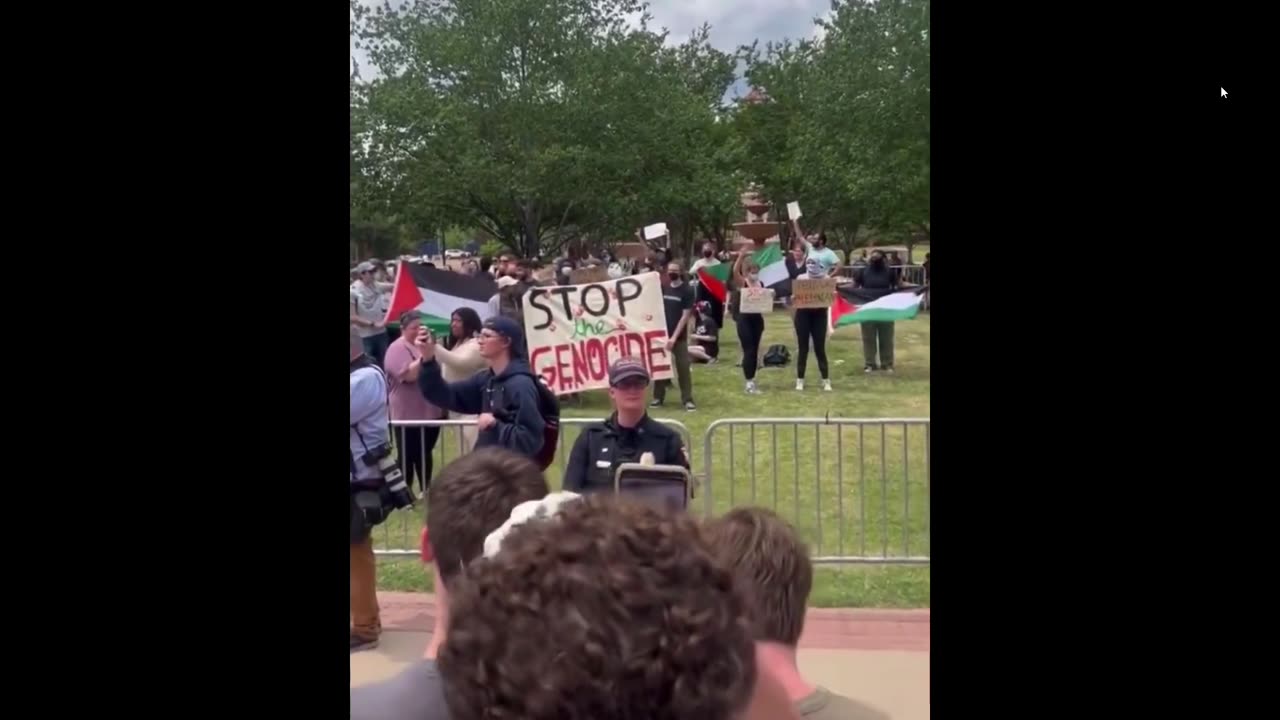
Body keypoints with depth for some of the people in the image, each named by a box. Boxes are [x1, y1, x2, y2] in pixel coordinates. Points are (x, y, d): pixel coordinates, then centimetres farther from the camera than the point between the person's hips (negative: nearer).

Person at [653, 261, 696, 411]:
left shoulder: (687, 290, -5)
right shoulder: (663, 288, 8)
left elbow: (686, 316, -10)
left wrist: (674, 337, -16)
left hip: (679, 336, -4)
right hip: (662, 333, 4)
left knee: (683, 367, -6)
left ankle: (688, 400, -2)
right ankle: (658, 397, 14)